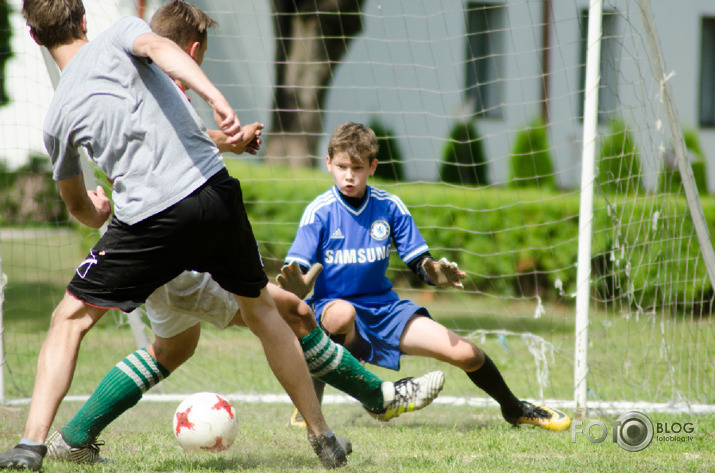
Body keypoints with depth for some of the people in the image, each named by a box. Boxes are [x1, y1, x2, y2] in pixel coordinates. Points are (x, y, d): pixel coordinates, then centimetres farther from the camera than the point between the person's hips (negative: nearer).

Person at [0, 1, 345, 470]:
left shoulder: (58, 115, 15)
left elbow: (78, 206, 30)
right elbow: (160, 47, -15)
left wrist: (96, 214, 54)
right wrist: (215, 97, -28)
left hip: (149, 217, -1)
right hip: (215, 193, 1)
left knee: (69, 320, 14)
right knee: (261, 310, 23)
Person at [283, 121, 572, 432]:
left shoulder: (389, 207, 0)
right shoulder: (319, 212, -9)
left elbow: (420, 263, 3)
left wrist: (435, 273, -22)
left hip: (383, 306, 3)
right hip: (332, 305, -3)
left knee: (465, 353, -7)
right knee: (342, 314, -44)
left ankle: (514, 409, 22)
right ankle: (308, 403, -25)